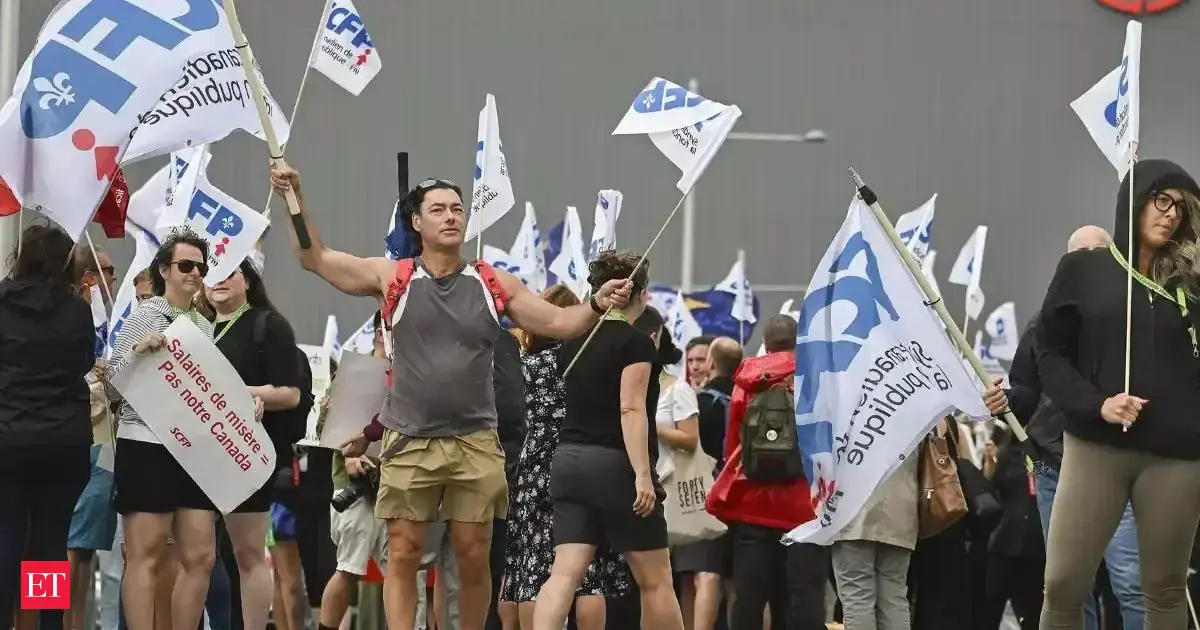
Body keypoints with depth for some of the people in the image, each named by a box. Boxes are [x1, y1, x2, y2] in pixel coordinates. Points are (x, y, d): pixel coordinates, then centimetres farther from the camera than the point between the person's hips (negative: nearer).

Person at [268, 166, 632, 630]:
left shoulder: (493, 283, 5)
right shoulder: (392, 277, 1)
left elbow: (558, 323, 6)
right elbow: (314, 258, 5)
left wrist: (597, 305, -14)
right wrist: (295, 197, -6)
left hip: (475, 442, 1)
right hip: (409, 442, -1)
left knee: (474, 556, 5)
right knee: (403, 554, -2)